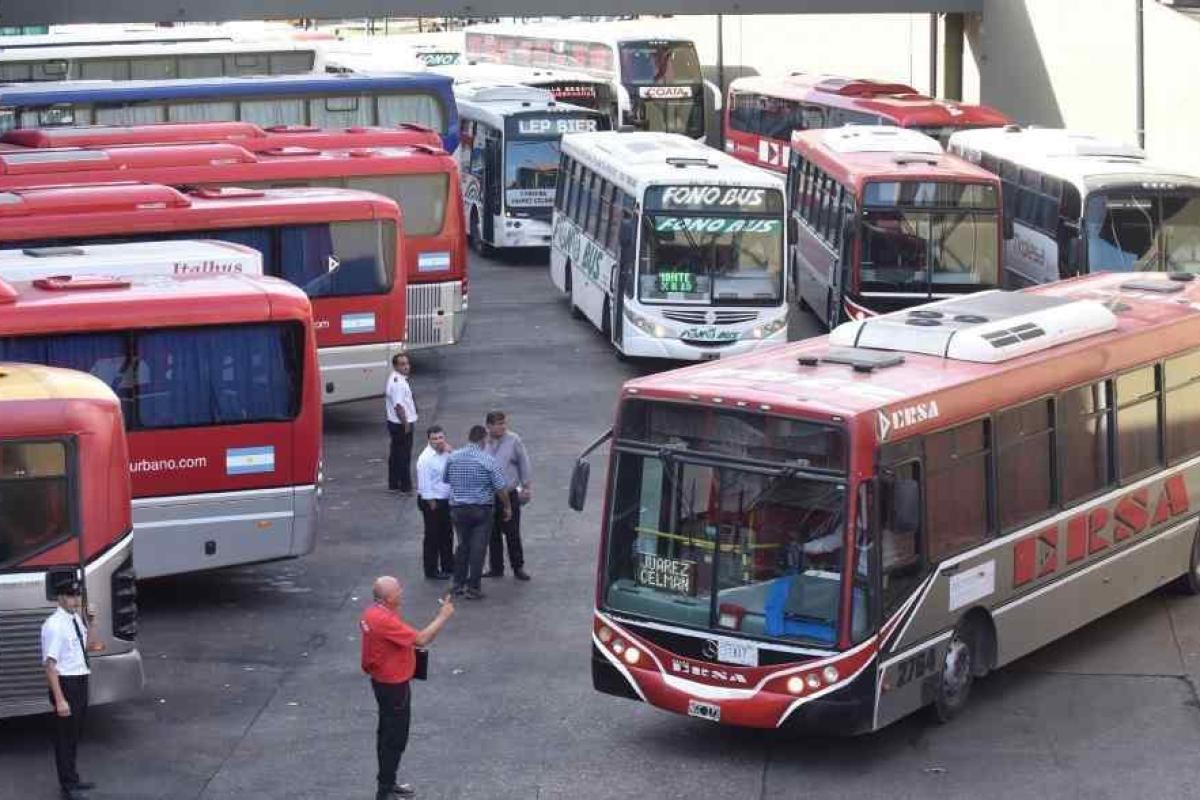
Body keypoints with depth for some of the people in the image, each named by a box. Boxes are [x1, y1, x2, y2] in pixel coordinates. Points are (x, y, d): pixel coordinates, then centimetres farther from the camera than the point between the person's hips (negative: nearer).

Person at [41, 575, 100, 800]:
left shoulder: (76, 619, 5)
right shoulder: (54, 625, -20)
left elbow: (89, 646, 21)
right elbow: (50, 664, -23)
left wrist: (90, 624, 3)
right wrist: (59, 699, -26)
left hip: (81, 682, 9)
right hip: (65, 683, -8)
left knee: (75, 733, 20)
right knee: (64, 735, 3)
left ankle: (73, 779, 35)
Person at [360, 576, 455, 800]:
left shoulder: (374, 612, 2)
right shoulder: (385, 621, -30)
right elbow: (420, 639, -28)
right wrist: (443, 616, -19)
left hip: (383, 681, 10)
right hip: (393, 686, -10)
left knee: (388, 734, 22)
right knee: (394, 739, 1)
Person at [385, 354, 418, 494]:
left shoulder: (394, 379, 11)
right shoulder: (398, 382, -22)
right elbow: (399, 406, -27)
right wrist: (406, 424, -22)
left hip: (394, 423, 11)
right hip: (402, 424, -11)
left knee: (395, 454, 16)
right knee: (404, 456, -5)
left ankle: (394, 484, 24)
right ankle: (405, 487, -1)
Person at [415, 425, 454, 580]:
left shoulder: (445, 453, 4)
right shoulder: (426, 458, -20)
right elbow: (425, 484, -19)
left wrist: (451, 453, -9)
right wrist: (431, 503, -17)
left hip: (446, 500, 8)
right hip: (432, 502, -8)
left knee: (447, 534, 19)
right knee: (433, 536, 3)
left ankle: (448, 566, 33)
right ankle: (431, 571, 13)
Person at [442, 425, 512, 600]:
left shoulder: (452, 457, -1)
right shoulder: (488, 460, -13)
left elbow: (445, 480, 12)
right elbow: (500, 488, -11)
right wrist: (507, 507, 3)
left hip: (458, 509, 4)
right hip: (481, 509, -4)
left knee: (462, 545, 18)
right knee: (478, 548, 0)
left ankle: (459, 583, 23)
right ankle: (473, 588, 1)